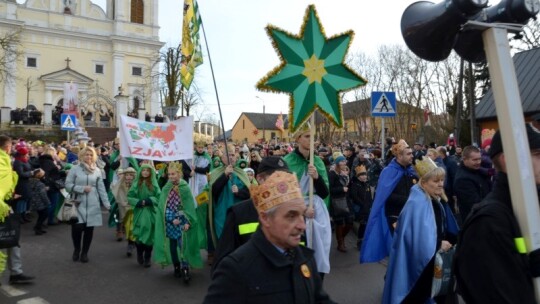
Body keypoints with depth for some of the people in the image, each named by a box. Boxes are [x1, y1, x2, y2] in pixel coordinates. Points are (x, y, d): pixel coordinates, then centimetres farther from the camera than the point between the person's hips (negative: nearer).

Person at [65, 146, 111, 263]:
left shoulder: (97, 170, 5)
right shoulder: (74, 169, -2)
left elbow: (101, 188, 5)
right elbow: (68, 184, -3)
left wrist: (107, 203, 0)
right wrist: (82, 188, -14)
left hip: (92, 205, 2)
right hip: (78, 204, -2)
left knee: (89, 229, 5)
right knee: (77, 228, -6)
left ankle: (84, 253, 23)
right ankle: (76, 250, 22)